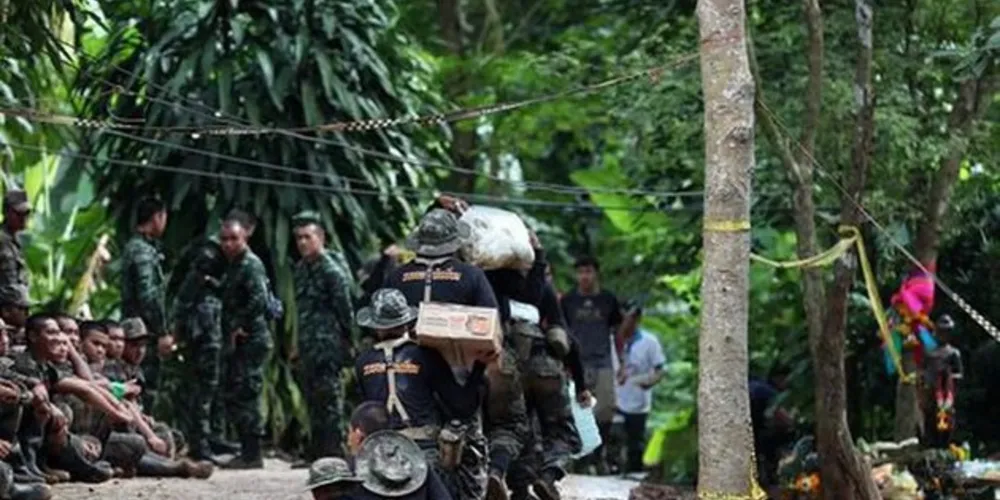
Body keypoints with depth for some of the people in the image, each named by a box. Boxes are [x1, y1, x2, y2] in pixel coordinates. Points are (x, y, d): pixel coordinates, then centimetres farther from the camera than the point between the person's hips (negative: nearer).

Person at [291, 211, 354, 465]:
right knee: (312, 399, 12)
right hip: (307, 347, 9)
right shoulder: (301, 268, 14)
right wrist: (298, 344, 18)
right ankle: (316, 451, 19)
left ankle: (333, 452, -6)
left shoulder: (332, 271, -11)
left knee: (328, 400, -8)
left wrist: (344, 344, -9)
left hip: (327, 347, -8)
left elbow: (345, 311, -10)